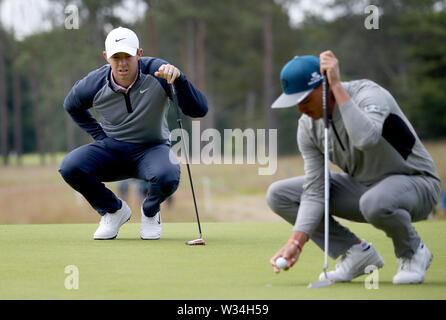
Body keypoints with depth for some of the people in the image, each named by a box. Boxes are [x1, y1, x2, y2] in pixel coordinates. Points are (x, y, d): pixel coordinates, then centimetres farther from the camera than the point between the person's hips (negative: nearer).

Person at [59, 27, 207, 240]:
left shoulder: (157, 72, -19)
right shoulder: (94, 84, -13)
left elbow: (199, 110, -25)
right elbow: (71, 105, 13)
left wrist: (179, 79, -40)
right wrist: (99, 135, 4)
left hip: (152, 148, -2)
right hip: (111, 149, 2)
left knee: (167, 177, -37)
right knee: (69, 167, -26)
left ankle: (150, 212, 3)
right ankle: (114, 210, 4)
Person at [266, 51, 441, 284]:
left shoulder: (369, 95, -26)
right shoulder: (308, 126, -8)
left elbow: (366, 138, -50)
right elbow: (314, 192, -9)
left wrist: (337, 86, -43)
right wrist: (296, 242, -23)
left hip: (415, 184, -7)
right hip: (361, 185, 7)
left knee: (375, 202, -43)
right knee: (278, 194, -6)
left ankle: (413, 252, -9)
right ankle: (357, 253, -1)